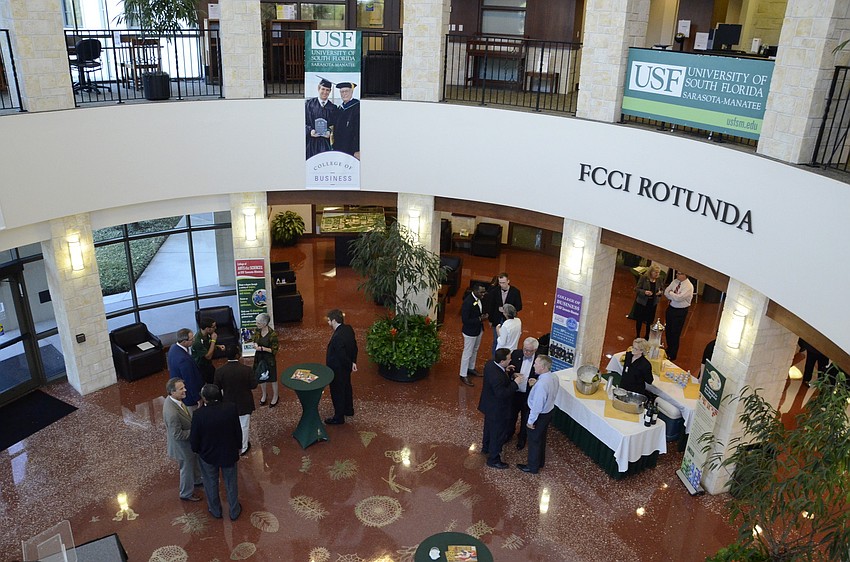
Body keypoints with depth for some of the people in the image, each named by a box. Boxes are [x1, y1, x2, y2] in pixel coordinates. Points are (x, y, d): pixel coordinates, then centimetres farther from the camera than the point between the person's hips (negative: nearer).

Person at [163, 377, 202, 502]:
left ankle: (196, 480, 59)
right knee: (187, 468, 18)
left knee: (195, 462, 32)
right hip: (182, 445, -8)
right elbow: (178, 435, -31)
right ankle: (186, 493, 43)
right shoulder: (172, 413, -42)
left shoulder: (172, 399, -13)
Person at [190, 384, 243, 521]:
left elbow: (194, 439, -16)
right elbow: (238, 431, -11)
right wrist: (238, 446, 8)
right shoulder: (231, 408, -25)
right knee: (231, 483, 23)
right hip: (229, 453, 1)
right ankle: (234, 511, 42)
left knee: (211, 484, 25)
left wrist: (197, 450, 7)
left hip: (208, 455, -1)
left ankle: (216, 511, 47)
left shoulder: (199, 415, -30)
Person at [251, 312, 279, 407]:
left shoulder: (272, 334, -26)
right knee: (261, 377, 22)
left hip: (269, 359, -5)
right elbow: (254, 339, 11)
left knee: (272, 378, 13)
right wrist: (255, 344, -12)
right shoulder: (257, 331, -9)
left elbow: (274, 350, -20)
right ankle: (264, 394, 47)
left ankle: (276, 396, 36)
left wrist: (262, 348, -26)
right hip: (259, 357, 6)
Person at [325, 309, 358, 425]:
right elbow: (354, 346, 4)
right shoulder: (348, 329, -6)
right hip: (346, 368, 9)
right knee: (346, 387, 27)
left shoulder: (337, 337, -35)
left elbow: (342, 356, -28)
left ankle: (339, 417, 26)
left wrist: (350, 365, -10)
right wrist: (353, 362, 8)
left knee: (337, 392, 10)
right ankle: (348, 409, 46)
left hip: (338, 370, -9)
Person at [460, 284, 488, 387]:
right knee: (467, 353, 5)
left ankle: (471, 368, 45)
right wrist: (480, 319, -27)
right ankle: (463, 375, 19)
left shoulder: (479, 299, -5)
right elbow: (465, 320, -28)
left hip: (478, 329, 9)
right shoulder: (467, 302, -30)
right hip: (470, 332, -8)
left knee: (475, 351, 25)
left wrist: (483, 315, -6)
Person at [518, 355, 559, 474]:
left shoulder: (541, 384, -36)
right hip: (548, 412, 8)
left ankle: (532, 467, 33)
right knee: (541, 438, 27)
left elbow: (537, 405, -28)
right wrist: (535, 385, -2)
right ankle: (540, 462, 47)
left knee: (534, 441, 14)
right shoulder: (554, 378, -9)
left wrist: (530, 421, -15)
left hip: (539, 415, -8)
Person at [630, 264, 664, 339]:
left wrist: (660, 292, -15)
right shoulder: (643, 278, -14)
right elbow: (637, 289, -11)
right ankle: (637, 336, 30)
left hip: (652, 304, 3)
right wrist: (644, 292, -28)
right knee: (639, 320, 11)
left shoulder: (660, 279, -5)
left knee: (649, 321, 12)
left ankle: (647, 336, 34)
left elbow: (663, 290, 8)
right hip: (642, 303, -3)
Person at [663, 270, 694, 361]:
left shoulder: (689, 287, -22)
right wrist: (674, 296, -15)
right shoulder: (675, 281, -1)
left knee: (675, 333, 5)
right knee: (668, 330, 19)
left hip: (680, 312, -7)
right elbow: (666, 292, 0)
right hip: (671, 308, 7)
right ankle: (669, 349, 42)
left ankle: (672, 355, 22)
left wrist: (671, 293, -13)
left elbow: (678, 298, -30)